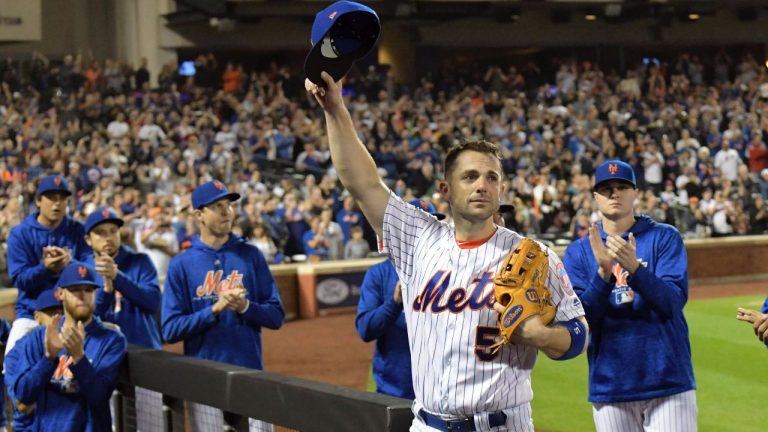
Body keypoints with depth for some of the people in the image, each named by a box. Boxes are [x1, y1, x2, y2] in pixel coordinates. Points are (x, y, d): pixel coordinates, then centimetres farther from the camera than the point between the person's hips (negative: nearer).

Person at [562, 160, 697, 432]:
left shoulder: (664, 237, 4)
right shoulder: (578, 251, 8)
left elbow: (673, 302, -9)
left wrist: (634, 267, -24)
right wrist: (603, 272, -18)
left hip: (669, 382, -2)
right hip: (609, 388, 2)